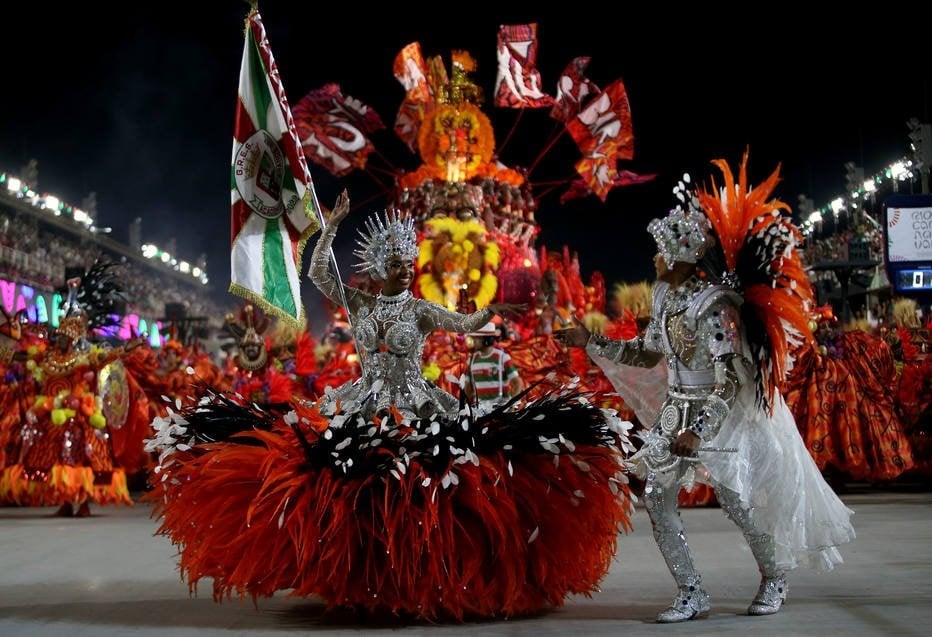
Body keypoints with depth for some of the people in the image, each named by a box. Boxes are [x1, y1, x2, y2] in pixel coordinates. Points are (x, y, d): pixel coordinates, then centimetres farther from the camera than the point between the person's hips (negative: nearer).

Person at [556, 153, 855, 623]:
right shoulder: (665, 295, 3)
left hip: (723, 412, -8)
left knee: (734, 499, 0)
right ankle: (692, 594, 11)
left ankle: (774, 577, 29)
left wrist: (698, 430, -28)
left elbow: (730, 379, -24)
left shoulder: (714, 305, -22)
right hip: (676, 409, 8)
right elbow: (648, 354, 14)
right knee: (656, 496, 1)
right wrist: (591, 342, 10)